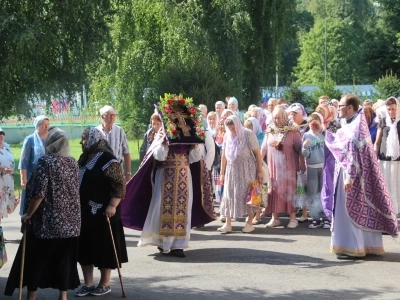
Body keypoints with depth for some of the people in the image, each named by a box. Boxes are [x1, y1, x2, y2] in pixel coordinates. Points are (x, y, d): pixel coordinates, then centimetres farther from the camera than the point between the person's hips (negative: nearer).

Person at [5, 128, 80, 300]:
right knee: (64, 259, 9)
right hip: (70, 220, 5)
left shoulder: (45, 161, -13)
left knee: (36, 258, 5)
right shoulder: (73, 163, 6)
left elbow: (39, 193, -18)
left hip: (47, 221, -5)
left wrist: (28, 214, -9)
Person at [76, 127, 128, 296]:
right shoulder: (83, 159, 12)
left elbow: (119, 185, -17)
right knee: (84, 248, 10)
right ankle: (88, 284, 18)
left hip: (102, 213, -8)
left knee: (104, 248, 2)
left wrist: (112, 206, -24)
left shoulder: (108, 160, -15)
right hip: (84, 212, 8)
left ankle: (105, 284, 14)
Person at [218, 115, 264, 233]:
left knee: (248, 195, 2)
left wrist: (260, 170, -10)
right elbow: (224, 155, 10)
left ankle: (249, 223, 11)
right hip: (232, 170, 4)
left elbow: (257, 153, -7)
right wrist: (222, 173, 10)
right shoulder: (227, 136, 4)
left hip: (247, 170, -4)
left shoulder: (248, 134, -8)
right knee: (229, 195, 2)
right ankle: (228, 224, 6)